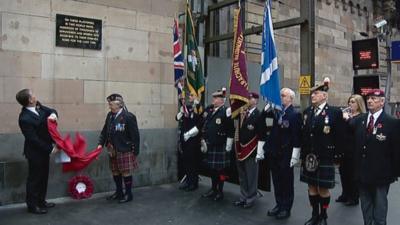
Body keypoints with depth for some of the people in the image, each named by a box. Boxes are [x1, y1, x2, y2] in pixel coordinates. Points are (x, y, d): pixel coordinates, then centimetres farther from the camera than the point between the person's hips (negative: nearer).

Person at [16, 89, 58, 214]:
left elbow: (51, 111, 6)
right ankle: (32, 205, 23)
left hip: (44, 149, 8)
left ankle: (41, 201, 35)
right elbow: (34, 139, -25)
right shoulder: (25, 118, -28)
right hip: (35, 152, -8)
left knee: (43, 177, 19)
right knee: (34, 178, 7)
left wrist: (53, 114, -19)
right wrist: (50, 148, -20)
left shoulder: (37, 106, -6)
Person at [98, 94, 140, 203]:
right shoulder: (110, 115, 6)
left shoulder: (128, 116, -15)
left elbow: (135, 135, -14)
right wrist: (101, 143, 1)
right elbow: (104, 131, 12)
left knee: (126, 172, 3)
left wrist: (135, 151, -13)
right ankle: (119, 192, 32)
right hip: (113, 150, 7)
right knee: (115, 172, 16)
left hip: (125, 150, -7)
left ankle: (128, 194, 19)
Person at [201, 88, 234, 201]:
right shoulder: (209, 110, 11)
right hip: (210, 145, 7)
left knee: (220, 169, 2)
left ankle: (220, 192, 16)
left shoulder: (226, 111, -11)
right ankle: (213, 189, 28)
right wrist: (204, 141, 13)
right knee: (211, 168, 14)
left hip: (221, 146, -7)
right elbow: (205, 127, 17)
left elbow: (230, 131, -14)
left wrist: (228, 147, -14)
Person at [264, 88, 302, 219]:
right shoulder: (277, 112, 10)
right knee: (277, 181, 14)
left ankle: (286, 208, 19)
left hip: (286, 154, -6)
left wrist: (295, 155, -16)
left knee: (287, 182, 6)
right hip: (275, 153, 6)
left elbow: (297, 136, -14)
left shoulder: (295, 114, -10)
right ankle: (279, 205, 28)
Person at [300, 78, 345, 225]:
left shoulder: (335, 112, -7)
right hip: (308, 157, 5)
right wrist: (303, 154, 7)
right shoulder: (307, 112, 9)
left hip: (325, 158, -5)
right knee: (311, 187, 13)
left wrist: (336, 155, -9)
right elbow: (303, 134, 9)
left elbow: (339, 136, -8)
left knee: (323, 189, 5)